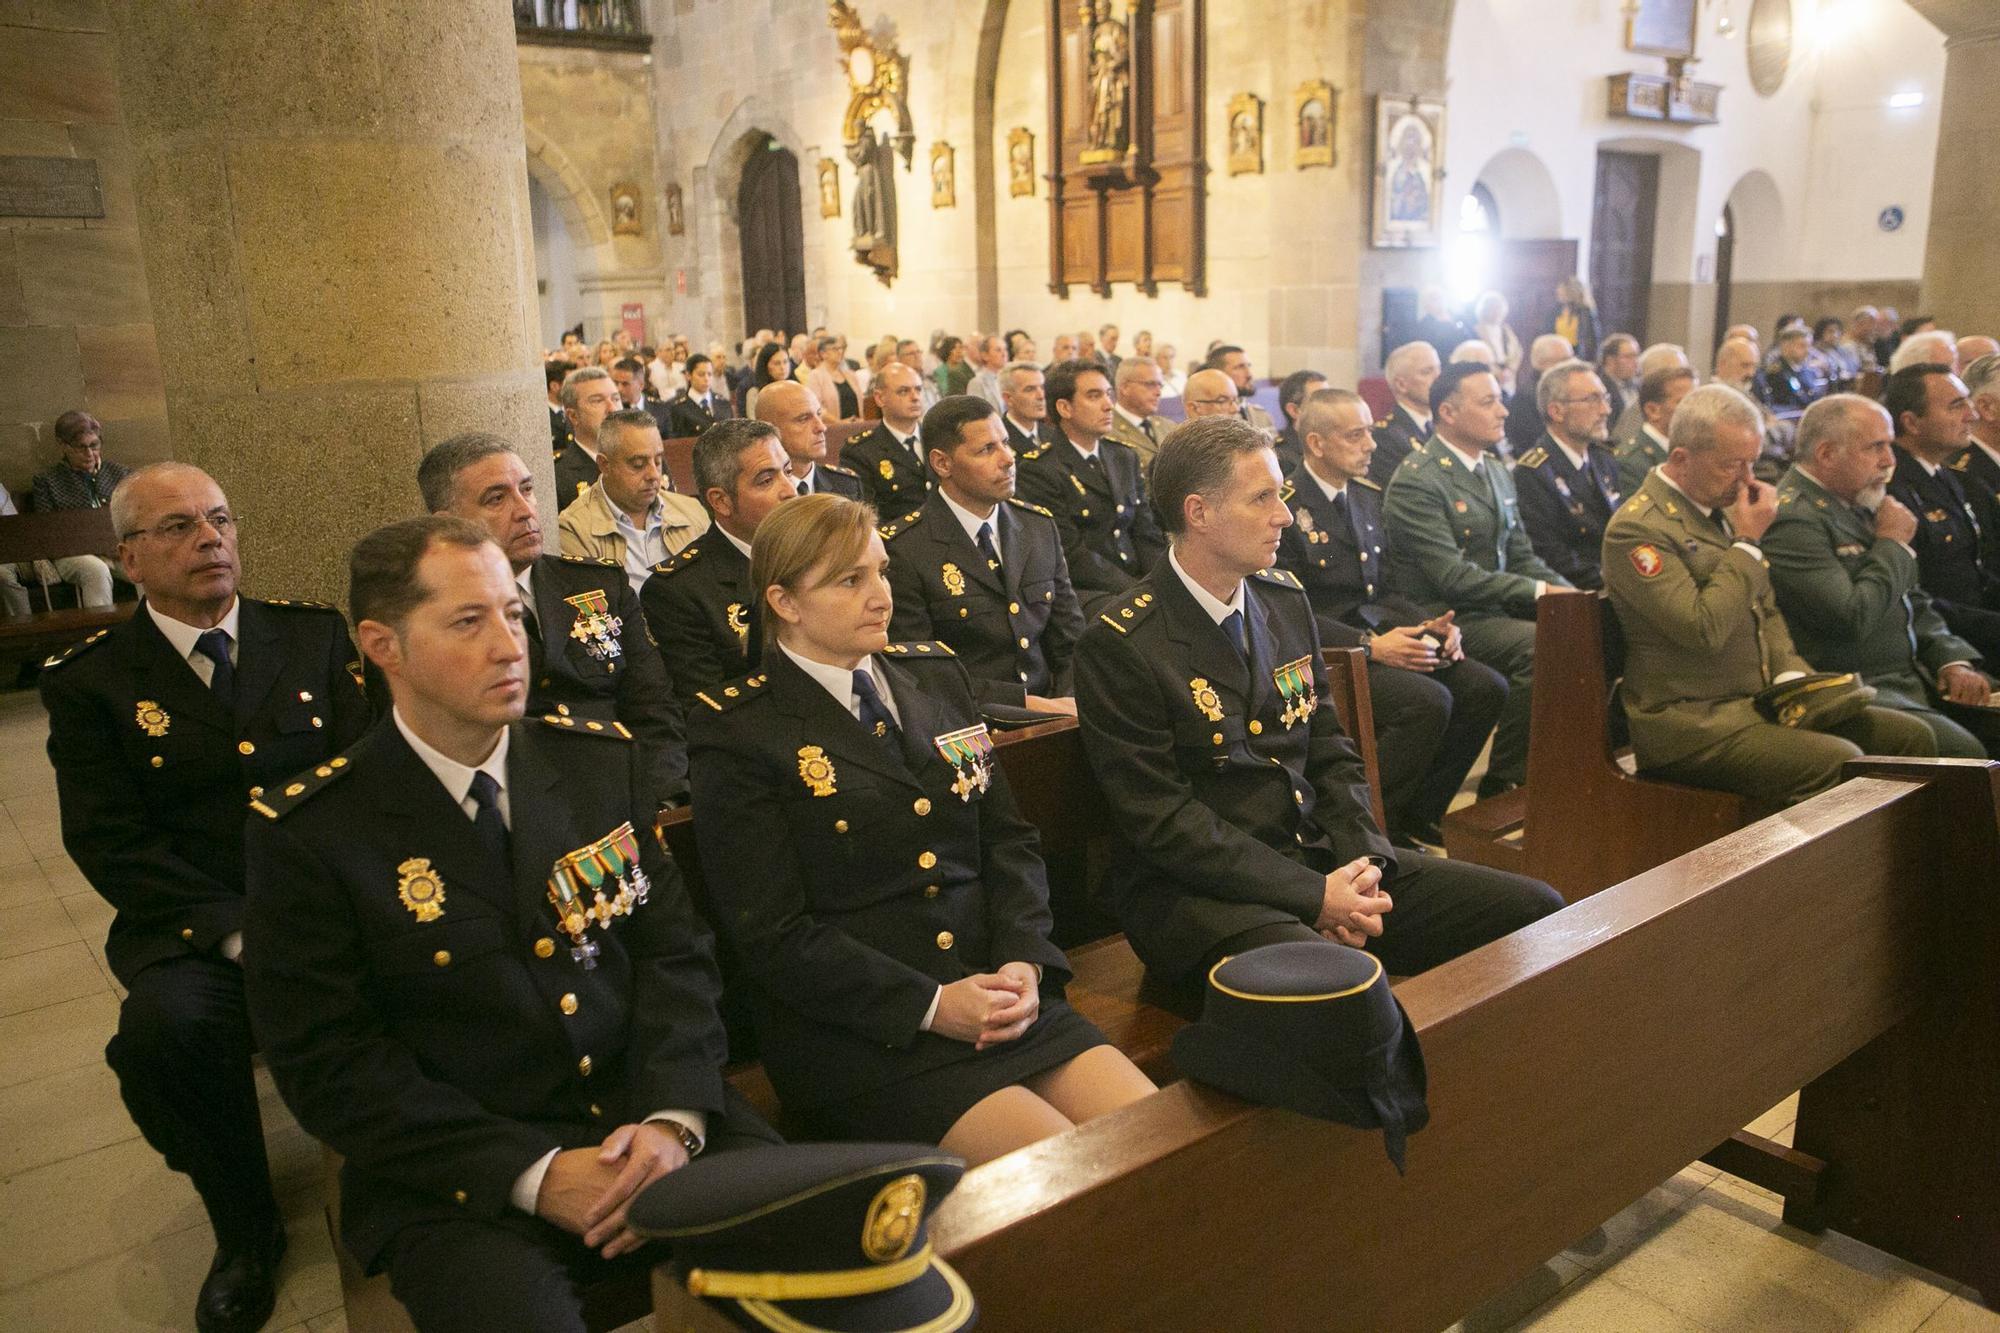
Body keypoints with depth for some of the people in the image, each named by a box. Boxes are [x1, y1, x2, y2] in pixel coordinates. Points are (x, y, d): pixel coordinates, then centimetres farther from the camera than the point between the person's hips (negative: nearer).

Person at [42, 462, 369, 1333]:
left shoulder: (314, 635, 9)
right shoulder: (89, 683, 4)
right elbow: (109, 843, -4)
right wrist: (238, 930, -18)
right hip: (194, 925, -1)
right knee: (164, 1025, -32)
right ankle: (247, 1236, -3)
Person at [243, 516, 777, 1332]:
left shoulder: (600, 762, 5)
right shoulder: (310, 835, -5)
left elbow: (675, 951, 5)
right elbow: (331, 1065, -7)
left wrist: (672, 1118, -12)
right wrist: (535, 1175, -16)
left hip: (646, 1121, 3)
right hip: (460, 1184, -3)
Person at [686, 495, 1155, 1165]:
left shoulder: (936, 673, 13)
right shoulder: (740, 734, -5)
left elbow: (1008, 837, 12)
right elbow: (773, 935, -9)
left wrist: (1024, 961, -6)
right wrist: (931, 1006, -16)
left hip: (1000, 992, 6)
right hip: (856, 1030, -5)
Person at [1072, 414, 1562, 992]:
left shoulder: (1286, 599, 10)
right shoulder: (1119, 645, -12)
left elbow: (1331, 752, 14)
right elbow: (1163, 820, -16)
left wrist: (1364, 864, -4)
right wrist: (1314, 895, -18)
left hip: (1321, 859, 7)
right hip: (1199, 890, -7)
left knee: (1536, 908, -2)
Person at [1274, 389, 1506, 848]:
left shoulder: (1368, 496, 15)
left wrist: (1430, 625, -1)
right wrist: (1369, 646, -23)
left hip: (1382, 637, 8)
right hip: (1328, 654, -8)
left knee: (1487, 688, -10)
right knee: (1429, 701, -29)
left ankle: (1419, 815, 3)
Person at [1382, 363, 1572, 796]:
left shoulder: (1497, 473, 16)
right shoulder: (1416, 481, -13)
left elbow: (1522, 556, 18)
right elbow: (1452, 577, -19)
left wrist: (1568, 593, -1)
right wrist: (1539, 591, -17)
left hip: (1496, 608, 8)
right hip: (1444, 617, -8)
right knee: (1540, 645, -29)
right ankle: (1504, 783, -15)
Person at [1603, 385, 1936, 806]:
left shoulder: (1721, 508, 14)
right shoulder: (1637, 528, -15)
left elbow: (1767, 610, 22)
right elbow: (1704, 630, -24)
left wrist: (1790, 674, 3)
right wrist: (1748, 542, -14)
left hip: (1758, 703, 9)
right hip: (1692, 721, -9)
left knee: (1910, 736, 1)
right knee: (1839, 763, -27)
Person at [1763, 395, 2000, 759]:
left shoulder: (1861, 504, 15)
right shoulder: (1793, 520, -16)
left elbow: (1915, 602, 23)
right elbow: (1852, 620, -23)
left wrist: (1953, 660, 5)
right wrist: (1892, 543, -9)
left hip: (1914, 675, 9)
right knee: (1964, 754, -27)